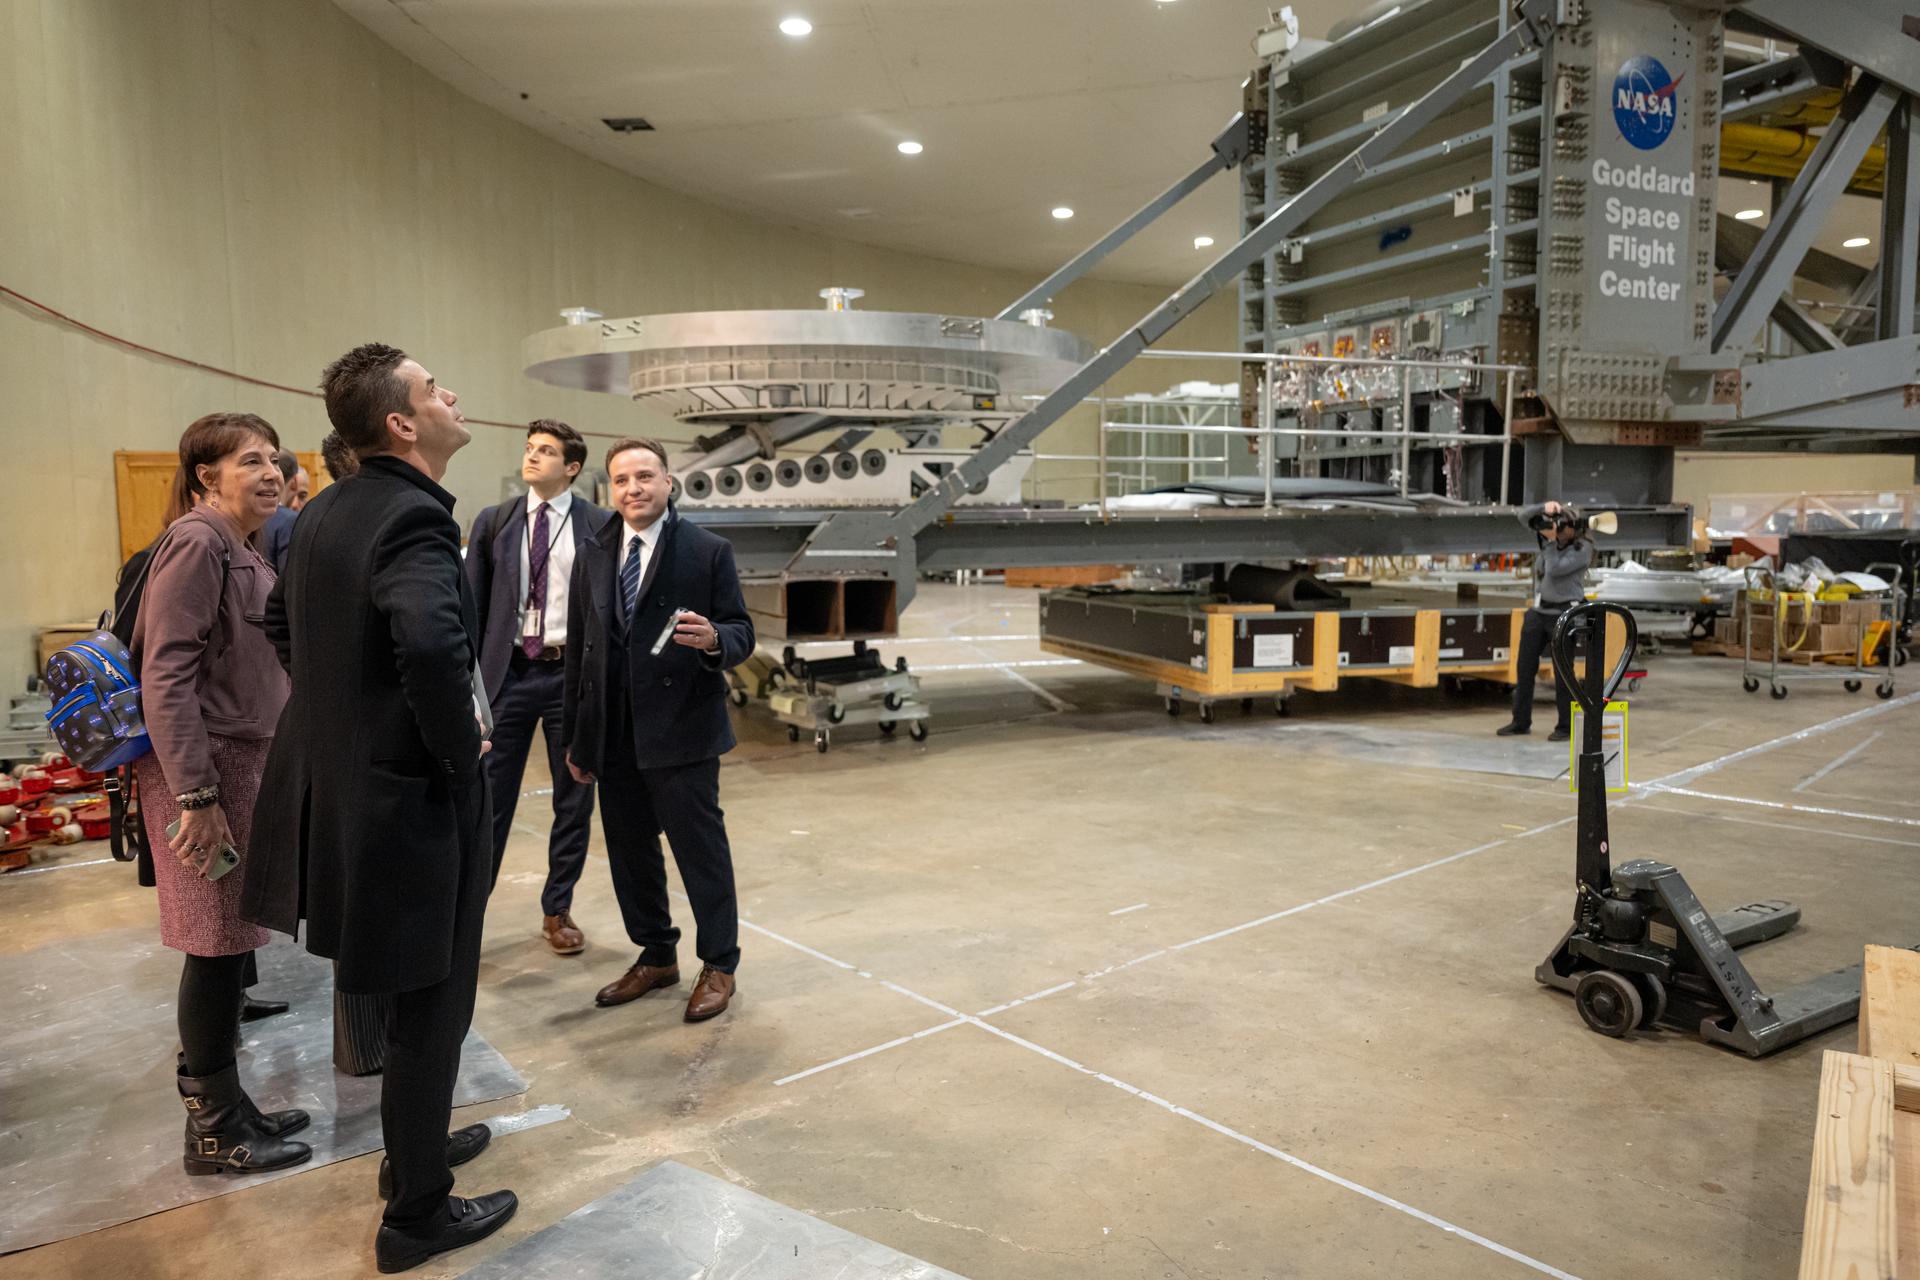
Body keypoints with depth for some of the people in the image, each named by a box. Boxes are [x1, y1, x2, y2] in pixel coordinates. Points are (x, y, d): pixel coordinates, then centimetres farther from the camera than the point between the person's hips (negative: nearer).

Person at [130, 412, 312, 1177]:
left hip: (244, 765, 9)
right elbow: (166, 676, -20)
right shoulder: (197, 543, -14)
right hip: (202, 772, -9)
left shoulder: (247, 551, 13)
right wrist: (196, 796, -22)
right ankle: (213, 1129, 14)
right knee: (217, 947, 0)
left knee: (228, 945, 15)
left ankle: (222, 1105, 27)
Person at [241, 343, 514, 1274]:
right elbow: (431, 641, -41)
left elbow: (283, 622, 21)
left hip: (342, 778, 9)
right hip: (412, 791, -9)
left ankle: (413, 1146, 44)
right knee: (431, 1003, 8)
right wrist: (461, 746, -25)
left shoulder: (323, 514, 6)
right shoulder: (413, 516, -23)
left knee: (407, 994, 26)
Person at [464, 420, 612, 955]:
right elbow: (472, 606, 7)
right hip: (508, 671, 1)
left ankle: (557, 911, 24)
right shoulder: (492, 523, 6)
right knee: (489, 798, 3)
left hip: (572, 671, -1)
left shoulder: (601, 525, 0)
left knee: (574, 800, 9)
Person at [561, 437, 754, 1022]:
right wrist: (575, 737, 12)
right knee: (629, 852, 14)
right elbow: (577, 650, 12)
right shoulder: (592, 555, 10)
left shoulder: (708, 551, -4)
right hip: (612, 734, 5)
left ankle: (718, 965, 18)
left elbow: (741, 633, -3)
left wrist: (713, 639, -28)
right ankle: (656, 956, 32)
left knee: (701, 848, 2)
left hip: (680, 730, -5)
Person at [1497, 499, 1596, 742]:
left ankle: (1565, 727, 7)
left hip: (1564, 614, -6)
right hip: (1537, 611, 6)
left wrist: (1551, 541, -17)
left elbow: (1555, 570, -22)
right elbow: (1524, 516, 3)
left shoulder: (1583, 548, -12)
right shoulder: (1551, 533, 4)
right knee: (1525, 667, 7)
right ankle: (1521, 721, 16)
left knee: (1562, 672, -2)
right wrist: (1544, 507, -14)